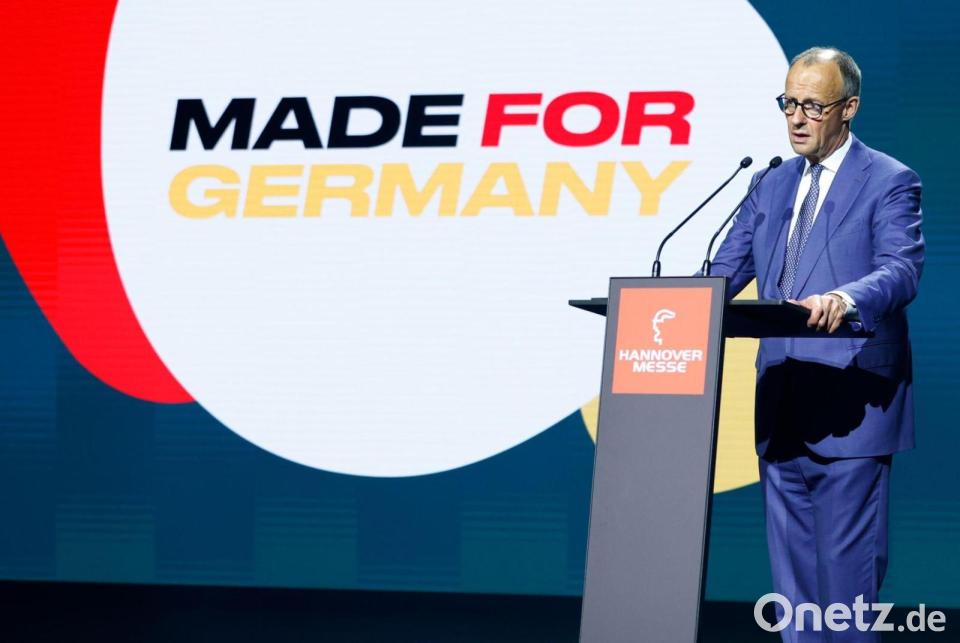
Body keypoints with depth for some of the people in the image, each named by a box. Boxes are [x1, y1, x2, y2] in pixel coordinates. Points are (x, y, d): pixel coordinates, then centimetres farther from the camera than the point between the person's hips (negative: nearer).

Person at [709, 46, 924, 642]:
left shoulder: (889, 182, -4)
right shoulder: (773, 186, 16)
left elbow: (903, 269, -18)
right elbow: (726, 272, 13)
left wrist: (845, 298, -39)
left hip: (850, 407, -7)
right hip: (782, 409, 7)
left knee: (847, 559, -5)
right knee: (791, 561, 11)